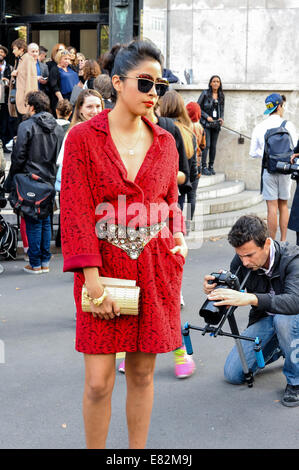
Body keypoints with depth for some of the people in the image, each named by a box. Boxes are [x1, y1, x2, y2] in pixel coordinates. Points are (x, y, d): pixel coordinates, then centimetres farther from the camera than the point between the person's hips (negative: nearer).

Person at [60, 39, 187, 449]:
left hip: (155, 268, 3)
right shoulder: (83, 138, -6)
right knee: (98, 382, -2)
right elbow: (75, 212, -10)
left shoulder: (164, 142, 6)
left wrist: (178, 237, -3)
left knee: (142, 373, 12)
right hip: (104, 266, -3)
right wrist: (93, 281, -16)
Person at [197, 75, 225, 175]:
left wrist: (222, 118, 0)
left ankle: (211, 167, 12)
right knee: (206, 145, -12)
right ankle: (204, 167, -9)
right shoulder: (205, 93, -2)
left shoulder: (221, 95, 12)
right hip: (206, 123, -5)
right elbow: (198, 107, -2)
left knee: (213, 146, 5)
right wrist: (207, 116, -10)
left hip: (216, 124, 5)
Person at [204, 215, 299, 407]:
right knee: (233, 374, -6)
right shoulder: (240, 261, -14)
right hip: (264, 319, 5)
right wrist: (214, 292, -29)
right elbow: (231, 298, -4)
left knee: (284, 319, -40)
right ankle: (278, 348, 22)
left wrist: (249, 298, -56)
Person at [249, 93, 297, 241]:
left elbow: (253, 153, 4)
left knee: (272, 207, 1)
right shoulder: (288, 125, -4)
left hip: (268, 170, 0)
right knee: (283, 205, 13)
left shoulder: (259, 128, 0)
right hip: (285, 169, 0)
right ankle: (283, 241, 16)